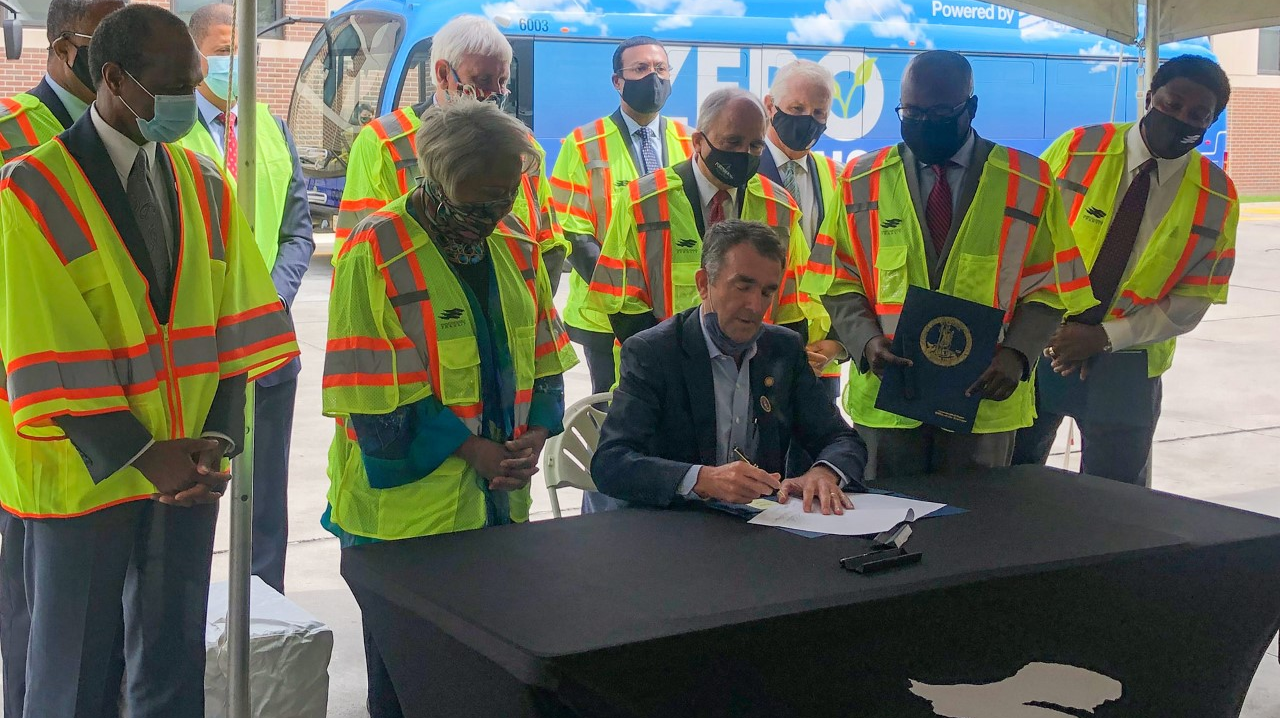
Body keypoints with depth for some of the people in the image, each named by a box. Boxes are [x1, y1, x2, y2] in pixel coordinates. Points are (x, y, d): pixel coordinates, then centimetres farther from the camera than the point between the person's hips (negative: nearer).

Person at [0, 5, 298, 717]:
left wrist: (217, 441, -9)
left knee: (174, 660, 13)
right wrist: (141, 457, -16)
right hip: (88, 472, -4)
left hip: (185, 471, 4)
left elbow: (236, 328, 3)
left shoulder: (205, 184, 5)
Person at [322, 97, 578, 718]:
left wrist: (536, 432, -6)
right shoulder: (377, 253, -14)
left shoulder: (515, 246, 5)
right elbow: (376, 397, -16)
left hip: (499, 501, 6)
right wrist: (471, 450, -18)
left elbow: (543, 357, 12)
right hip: (408, 510, -6)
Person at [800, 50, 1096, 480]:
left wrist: (1016, 354, -13)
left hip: (984, 400, 0)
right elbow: (839, 283, 5)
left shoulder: (1028, 184, 1)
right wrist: (866, 339, -13)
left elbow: (1047, 288, 3)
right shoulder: (862, 182, 5)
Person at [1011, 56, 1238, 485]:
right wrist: (1051, 327, -15)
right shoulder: (1077, 150, -7)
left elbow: (1194, 300, -5)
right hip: (1041, 344, 0)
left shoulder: (1216, 196, -4)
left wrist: (1104, 337, -16)